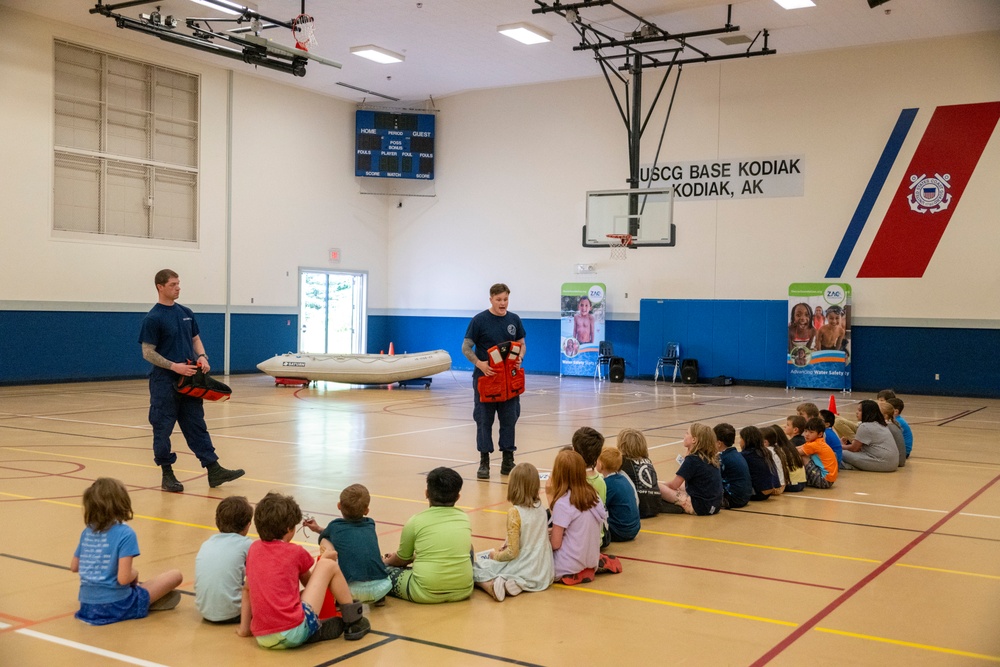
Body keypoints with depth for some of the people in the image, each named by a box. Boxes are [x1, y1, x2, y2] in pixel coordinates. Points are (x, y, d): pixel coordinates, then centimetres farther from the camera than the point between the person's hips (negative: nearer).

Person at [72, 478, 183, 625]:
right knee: (175, 575, 3)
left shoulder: (87, 531, 3)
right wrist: (134, 573, 0)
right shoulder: (125, 533, -17)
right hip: (117, 607, -7)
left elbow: (74, 567, 15)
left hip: (87, 606, 7)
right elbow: (123, 578, -21)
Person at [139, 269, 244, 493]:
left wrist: (202, 357, -3)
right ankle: (167, 475, 12)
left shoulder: (186, 313, 10)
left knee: (197, 426, 7)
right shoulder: (153, 318, -10)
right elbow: (148, 353, -12)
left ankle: (213, 470, 7)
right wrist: (174, 366, -21)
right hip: (164, 383, -6)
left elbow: (196, 339, 17)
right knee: (163, 429, 3)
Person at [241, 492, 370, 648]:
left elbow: (248, 589, 20)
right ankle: (353, 622, 17)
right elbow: (309, 582, 21)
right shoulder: (296, 552, 2)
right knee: (328, 565, 10)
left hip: (262, 639, 5)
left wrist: (244, 628, 28)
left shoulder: (254, 549, 13)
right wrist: (323, 559, 39)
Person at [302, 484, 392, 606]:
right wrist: (318, 529, 49)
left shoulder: (334, 526, 11)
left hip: (353, 590, -4)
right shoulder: (370, 524, 21)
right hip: (381, 588, 4)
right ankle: (379, 597, 18)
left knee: (325, 542, 14)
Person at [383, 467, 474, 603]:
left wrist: (387, 561, 36)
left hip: (425, 594, 0)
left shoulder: (416, 521, -2)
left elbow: (402, 560, 12)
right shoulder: (464, 519, 7)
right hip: (463, 591, 1)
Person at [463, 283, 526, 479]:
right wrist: (479, 363, -23)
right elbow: (466, 347, -6)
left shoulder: (514, 320, 5)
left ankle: (508, 461, 17)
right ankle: (484, 462, 9)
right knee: (484, 419, 1)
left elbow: (521, 344, 14)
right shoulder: (479, 320, -7)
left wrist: (519, 357, -8)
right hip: (485, 377, -3)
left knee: (509, 419, 7)